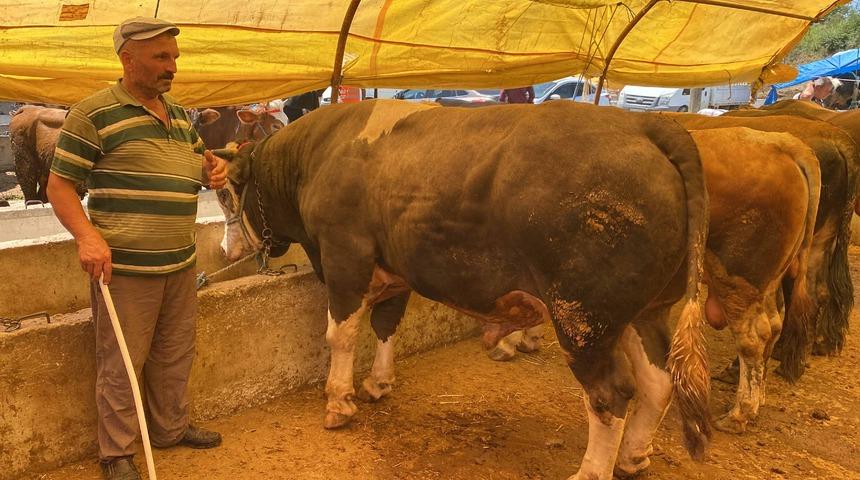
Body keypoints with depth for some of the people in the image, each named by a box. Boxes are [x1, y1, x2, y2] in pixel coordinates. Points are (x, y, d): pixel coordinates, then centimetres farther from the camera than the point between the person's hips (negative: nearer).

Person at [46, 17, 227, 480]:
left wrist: (213, 168, 4)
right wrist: (87, 236, -23)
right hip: (124, 266, -7)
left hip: (180, 263, 7)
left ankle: (171, 428, 37)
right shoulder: (93, 113, -9)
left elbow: (196, 161, 28)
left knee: (175, 355, 18)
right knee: (122, 364, 4)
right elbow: (59, 185, -8)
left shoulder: (179, 114, 13)